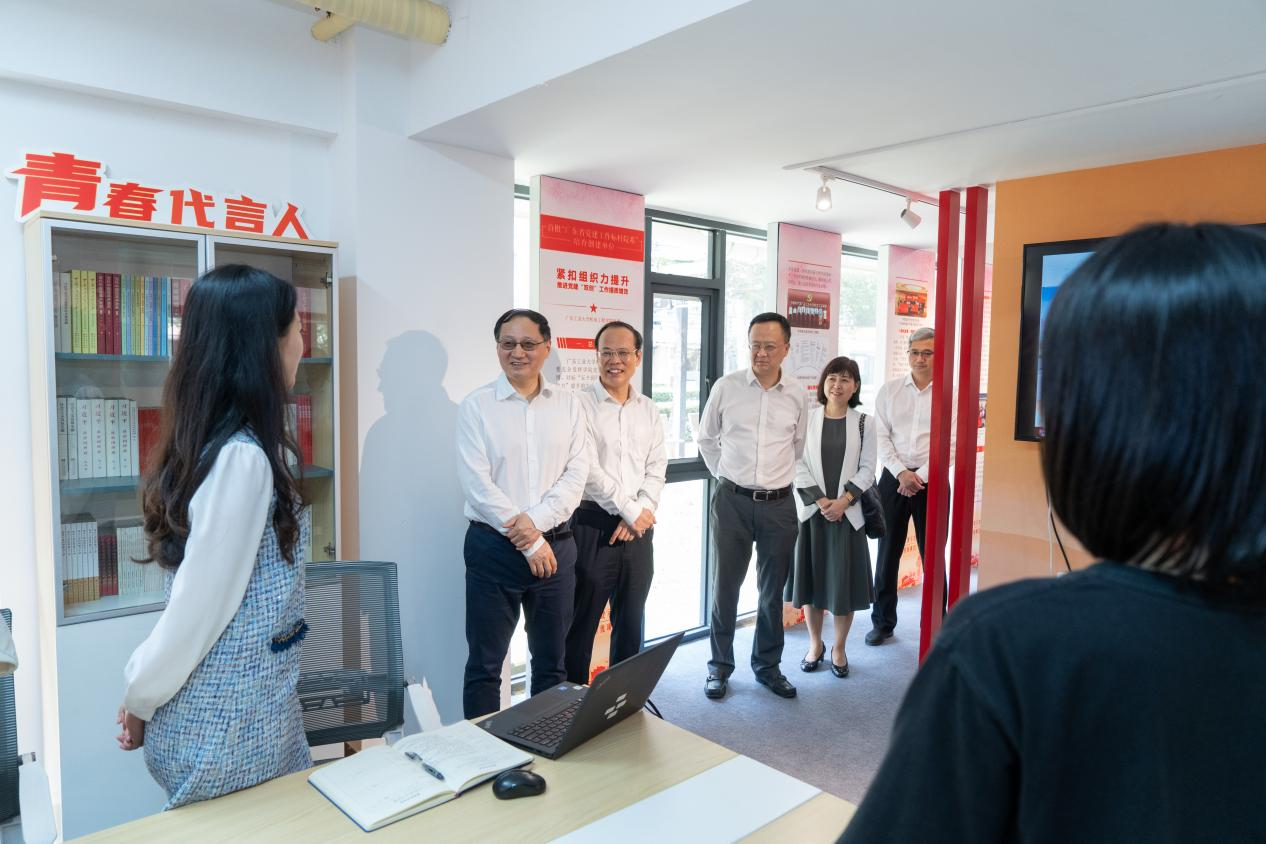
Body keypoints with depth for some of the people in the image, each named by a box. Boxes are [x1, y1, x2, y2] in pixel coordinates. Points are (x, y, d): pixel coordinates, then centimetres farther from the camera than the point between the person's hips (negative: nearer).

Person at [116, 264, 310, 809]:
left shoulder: (221, 444, 4)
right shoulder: (242, 457, -25)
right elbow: (200, 603, -22)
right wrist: (139, 701, -6)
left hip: (249, 705, 8)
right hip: (232, 722, -8)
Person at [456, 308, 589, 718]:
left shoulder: (568, 405, 6)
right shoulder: (476, 406, -3)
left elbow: (576, 473, 0)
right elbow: (477, 483, -10)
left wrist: (537, 521, -16)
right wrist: (529, 544, -13)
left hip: (555, 544, 3)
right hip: (494, 547, -3)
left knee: (551, 661, 15)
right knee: (485, 664, 7)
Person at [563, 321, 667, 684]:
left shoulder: (649, 410, 11)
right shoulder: (580, 404, -7)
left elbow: (656, 467, 8)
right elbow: (589, 470, -14)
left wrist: (643, 511, -8)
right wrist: (632, 511, -11)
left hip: (639, 528, 5)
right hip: (593, 527, -5)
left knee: (631, 621, 16)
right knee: (582, 621, 4)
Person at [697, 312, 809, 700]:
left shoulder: (798, 395, 1)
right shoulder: (727, 387, -4)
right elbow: (706, 439, 9)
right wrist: (726, 475, 8)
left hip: (779, 504, 2)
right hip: (732, 501, -1)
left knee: (772, 591, 12)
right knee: (725, 586, 8)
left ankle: (768, 665, 29)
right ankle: (720, 667, 23)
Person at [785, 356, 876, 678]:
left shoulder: (862, 423, 2)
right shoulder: (807, 418, 0)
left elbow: (867, 470, 0)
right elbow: (798, 465, -3)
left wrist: (843, 500, -13)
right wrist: (821, 501, -12)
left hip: (848, 513, 0)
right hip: (811, 510, 0)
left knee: (844, 580, 5)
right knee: (811, 577, 8)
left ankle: (839, 647, 23)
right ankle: (815, 643, 26)